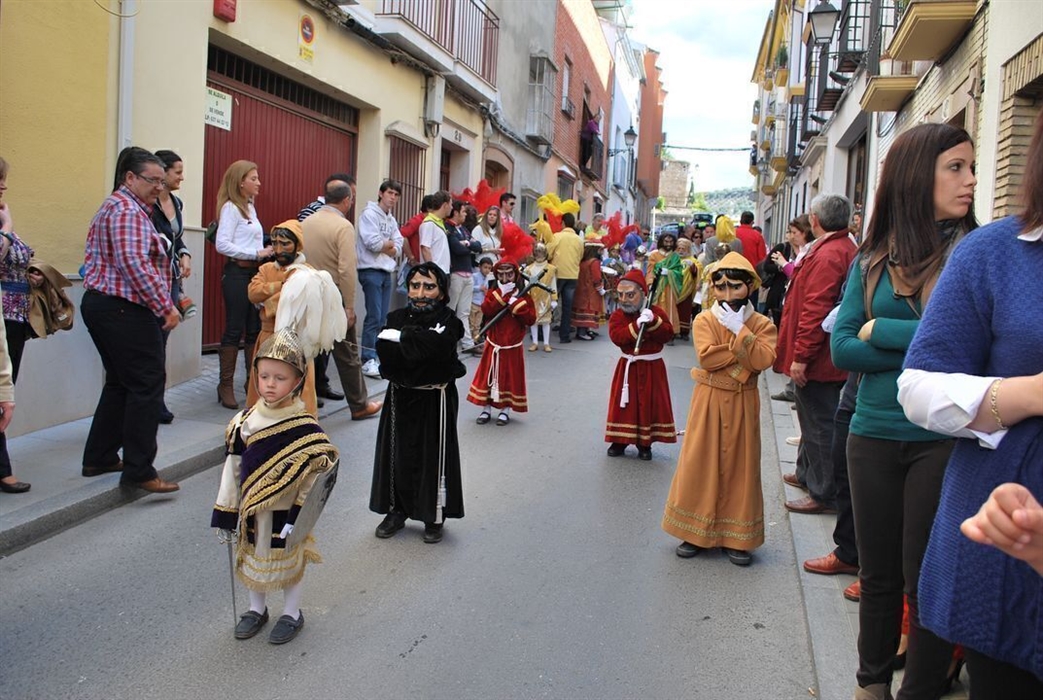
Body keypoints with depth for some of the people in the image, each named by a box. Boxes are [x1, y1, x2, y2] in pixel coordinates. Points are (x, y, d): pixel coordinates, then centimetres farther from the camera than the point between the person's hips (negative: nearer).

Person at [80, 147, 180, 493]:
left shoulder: (116, 205, 20)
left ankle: (99, 458, 24)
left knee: (120, 382, 17)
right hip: (125, 310, -11)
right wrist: (166, 307, -21)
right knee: (147, 384, -8)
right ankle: (138, 471, -5)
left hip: (100, 304, 11)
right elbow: (136, 266, -25)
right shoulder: (129, 211, -14)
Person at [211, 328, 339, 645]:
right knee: (253, 560, 20)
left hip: (286, 512, -4)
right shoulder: (244, 422, -6)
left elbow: (316, 474, -14)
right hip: (251, 512, 4)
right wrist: (227, 513, 2)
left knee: (289, 562, 14)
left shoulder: (305, 427, -18)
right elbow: (232, 469, 0)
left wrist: (299, 517, -14)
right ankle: (256, 609, 43)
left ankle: (291, 614, 36)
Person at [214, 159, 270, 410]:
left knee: (255, 329, 9)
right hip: (237, 272, -8)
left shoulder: (250, 207, 17)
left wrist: (267, 252, 1)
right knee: (234, 330, -3)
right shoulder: (230, 207, -8)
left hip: (255, 272, 8)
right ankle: (226, 386, 6)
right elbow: (222, 244, -17)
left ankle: (253, 380, 17)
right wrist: (257, 253, -19)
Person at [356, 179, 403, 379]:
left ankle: (377, 356, 15)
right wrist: (391, 244, -1)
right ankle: (368, 360, -7)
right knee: (374, 316, -11)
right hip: (371, 271, -8)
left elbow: (398, 249, 8)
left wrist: (383, 247, -10)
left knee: (382, 318, 8)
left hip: (387, 272, 8)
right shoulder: (369, 214, -6)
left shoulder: (392, 220, 17)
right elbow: (373, 243, -17)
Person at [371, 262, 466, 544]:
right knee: (397, 454, 11)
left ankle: (435, 517, 18)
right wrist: (416, 341, -22)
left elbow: (436, 347, -27)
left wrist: (402, 336, -17)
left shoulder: (448, 322, -8)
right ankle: (396, 511, 27)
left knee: (435, 456, 4)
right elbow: (384, 350, -13)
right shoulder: (397, 317, 3)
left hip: (435, 400, -3)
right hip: (401, 397, 4)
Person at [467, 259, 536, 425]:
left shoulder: (523, 296, -3)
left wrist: (515, 303, -21)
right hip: (493, 345, 1)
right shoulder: (492, 293, 1)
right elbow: (486, 310, -19)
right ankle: (486, 409, 19)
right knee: (488, 376, 6)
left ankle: (506, 410, 18)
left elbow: (531, 319, -14)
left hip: (513, 347, -1)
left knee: (510, 377, 5)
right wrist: (502, 294, -21)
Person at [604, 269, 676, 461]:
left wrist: (654, 322, -27)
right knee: (624, 403, 4)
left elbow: (668, 334, -13)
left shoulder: (656, 312, -3)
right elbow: (617, 337, -21)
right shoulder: (617, 315, -4)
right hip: (628, 367, 0)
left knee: (650, 403, 4)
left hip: (652, 367, 0)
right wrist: (636, 325, -31)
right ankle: (619, 441, 17)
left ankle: (645, 443, 17)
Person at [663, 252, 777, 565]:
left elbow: (763, 359, -16)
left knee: (740, 466, 6)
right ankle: (696, 532, 16)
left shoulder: (762, 324, 1)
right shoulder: (704, 320, -1)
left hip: (743, 404, 1)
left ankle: (737, 538, 16)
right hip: (709, 401, 0)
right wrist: (742, 354, -15)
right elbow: (706, 356, -17)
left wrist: (740, 331, -18)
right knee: (700, 464, 3)